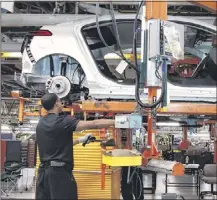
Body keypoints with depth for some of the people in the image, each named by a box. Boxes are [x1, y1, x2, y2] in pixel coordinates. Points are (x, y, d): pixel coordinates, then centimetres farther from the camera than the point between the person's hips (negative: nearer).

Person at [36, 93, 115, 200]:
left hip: (44, 170, 8)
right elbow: (93, 124, -16)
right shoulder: (63, 121, -13)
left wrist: (80, 140, 26)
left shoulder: (41, 123, 11)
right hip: (59, 171, -8)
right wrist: (116, 122, -9)